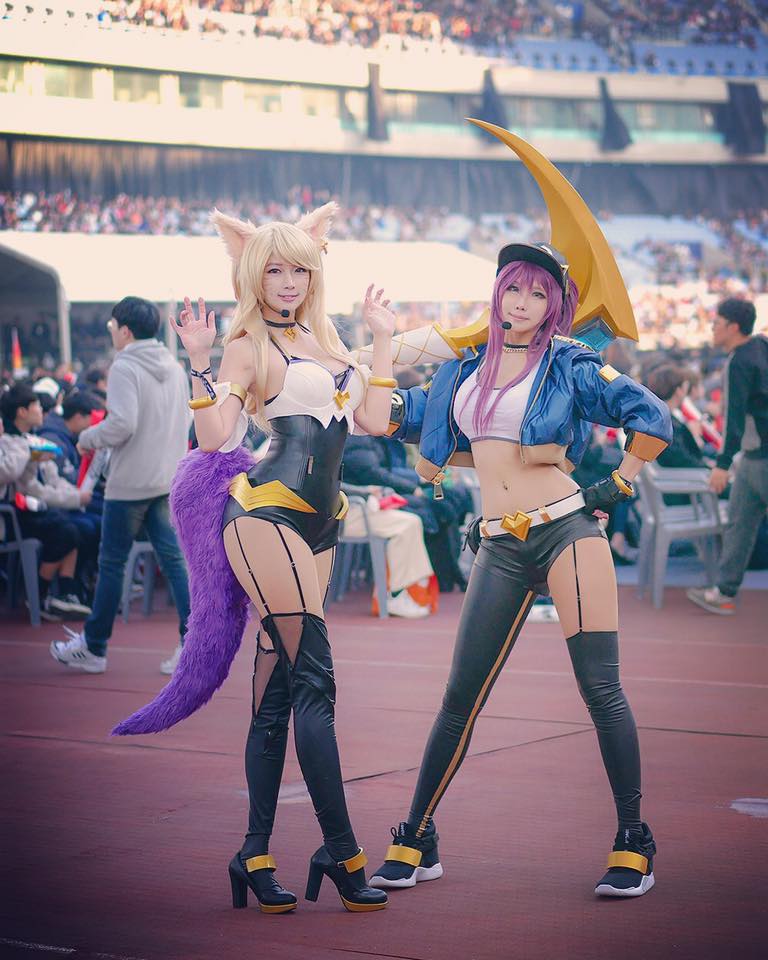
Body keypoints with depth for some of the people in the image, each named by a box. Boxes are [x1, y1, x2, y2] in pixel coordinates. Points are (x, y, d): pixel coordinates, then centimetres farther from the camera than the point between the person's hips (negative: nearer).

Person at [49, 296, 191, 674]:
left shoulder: (124, 367, -14)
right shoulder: (175, 367, 10)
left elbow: (122, 423, -23)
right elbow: (184, 423, 16)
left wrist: (89, 438, -7)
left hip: (129, 483, -7)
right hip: (168, 480, 7)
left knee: (111, 564, 4)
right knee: (173, 558, 7)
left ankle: (93, 647, 14)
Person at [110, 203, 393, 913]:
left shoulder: (323, 339, 21)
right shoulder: (249, 345, 0)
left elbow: (374, 420, 15)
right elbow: (214, 437, -10)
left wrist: (383, 342, 18)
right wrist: (200, 364, -19)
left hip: (319, 523, 7)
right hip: (267, 514, -7)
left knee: (277, 692, 6)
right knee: (314, 681, -13)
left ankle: (256, 855, 9)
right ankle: (341, 852, -11)